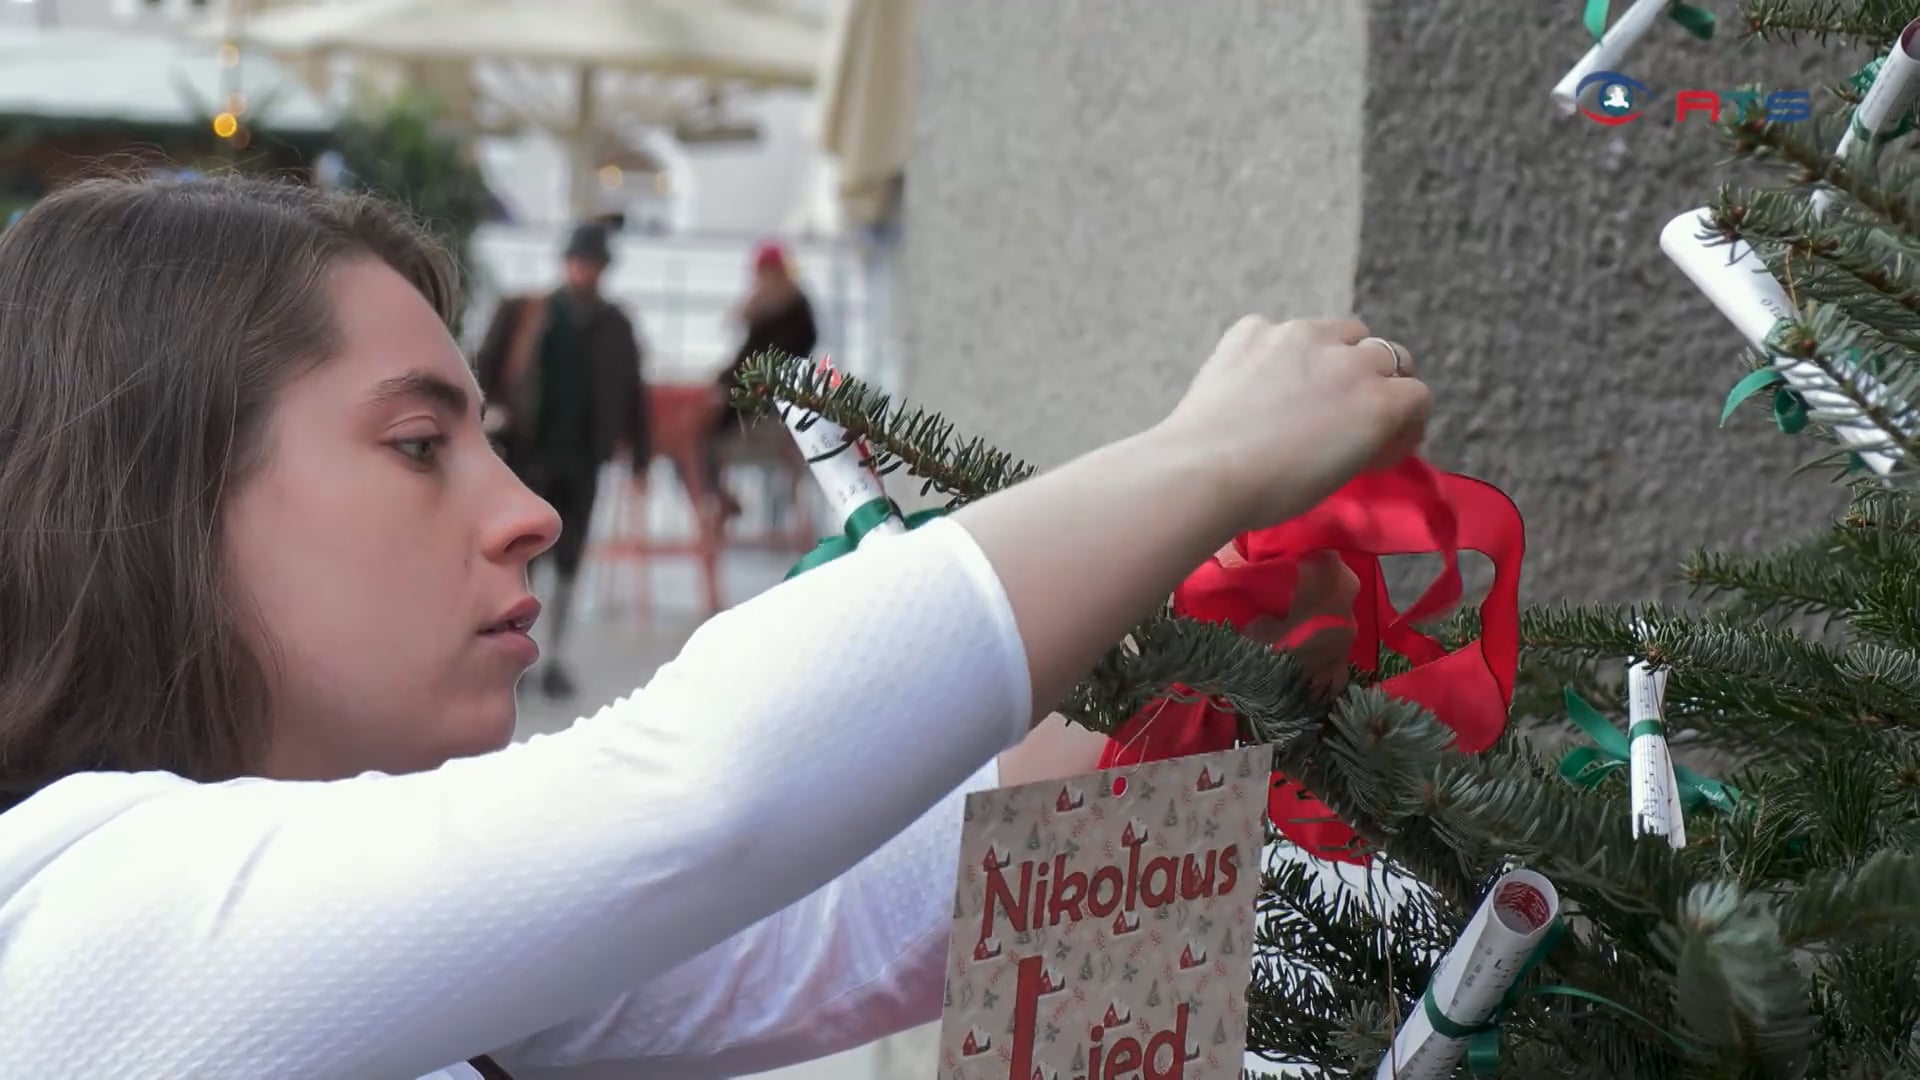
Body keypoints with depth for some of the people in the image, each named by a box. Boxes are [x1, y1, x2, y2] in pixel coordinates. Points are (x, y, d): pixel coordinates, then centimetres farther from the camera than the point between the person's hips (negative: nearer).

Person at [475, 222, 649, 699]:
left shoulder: (614, 325, 9)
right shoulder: (520, 313, 3)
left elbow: (631, 390, 10)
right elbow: (484, 365, 3)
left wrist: (639, 454, 7)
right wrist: (490, 407, -16)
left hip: (582, 456, 2)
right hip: (528, 449, -2)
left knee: (567, 562, 6)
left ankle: (555, 659, 13)